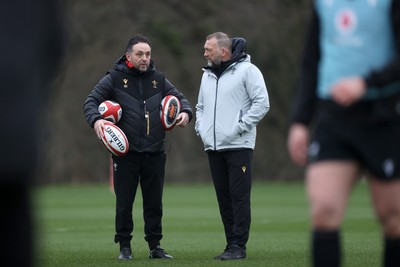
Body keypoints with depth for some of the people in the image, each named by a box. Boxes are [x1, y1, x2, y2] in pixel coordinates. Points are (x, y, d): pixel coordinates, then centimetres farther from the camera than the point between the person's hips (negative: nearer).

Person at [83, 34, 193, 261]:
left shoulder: (158, 79, 10)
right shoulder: (115, 78, 0)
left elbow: (180, 97, 17)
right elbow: (91, 101, -2)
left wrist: (186, 112, -6)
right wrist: (96, 119, -23)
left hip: (155, 153, 3)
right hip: (126, 153, -3)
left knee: (154, 203, 8)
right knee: (124, 203, 2)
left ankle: (155, 246, 16)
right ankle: (125, 247, 13)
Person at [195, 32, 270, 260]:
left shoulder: (247, 70, -5)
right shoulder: (207, 75, 18)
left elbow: (262, 103, -11)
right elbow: (201, 106, 29)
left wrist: (240, 127, -14)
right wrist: (200, 127, 11)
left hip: (239, 146, -7)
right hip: (213, 147, 7)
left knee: (239, 197, -8)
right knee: (224, 198, 7)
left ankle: (238, 246, -7)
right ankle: (231, 245, 12)